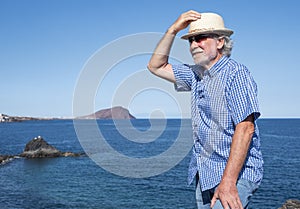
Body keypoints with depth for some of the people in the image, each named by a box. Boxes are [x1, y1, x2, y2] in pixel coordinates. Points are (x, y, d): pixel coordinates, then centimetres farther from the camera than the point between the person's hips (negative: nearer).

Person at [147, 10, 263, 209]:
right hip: (205, 173, 8)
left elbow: (245, 128, -21)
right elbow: (156, 66, 18)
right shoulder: (197, 75, 12)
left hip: (236, 171, -8)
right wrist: (173, 29, 6)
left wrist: (228, 182, -26)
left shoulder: (236, 73, -13)